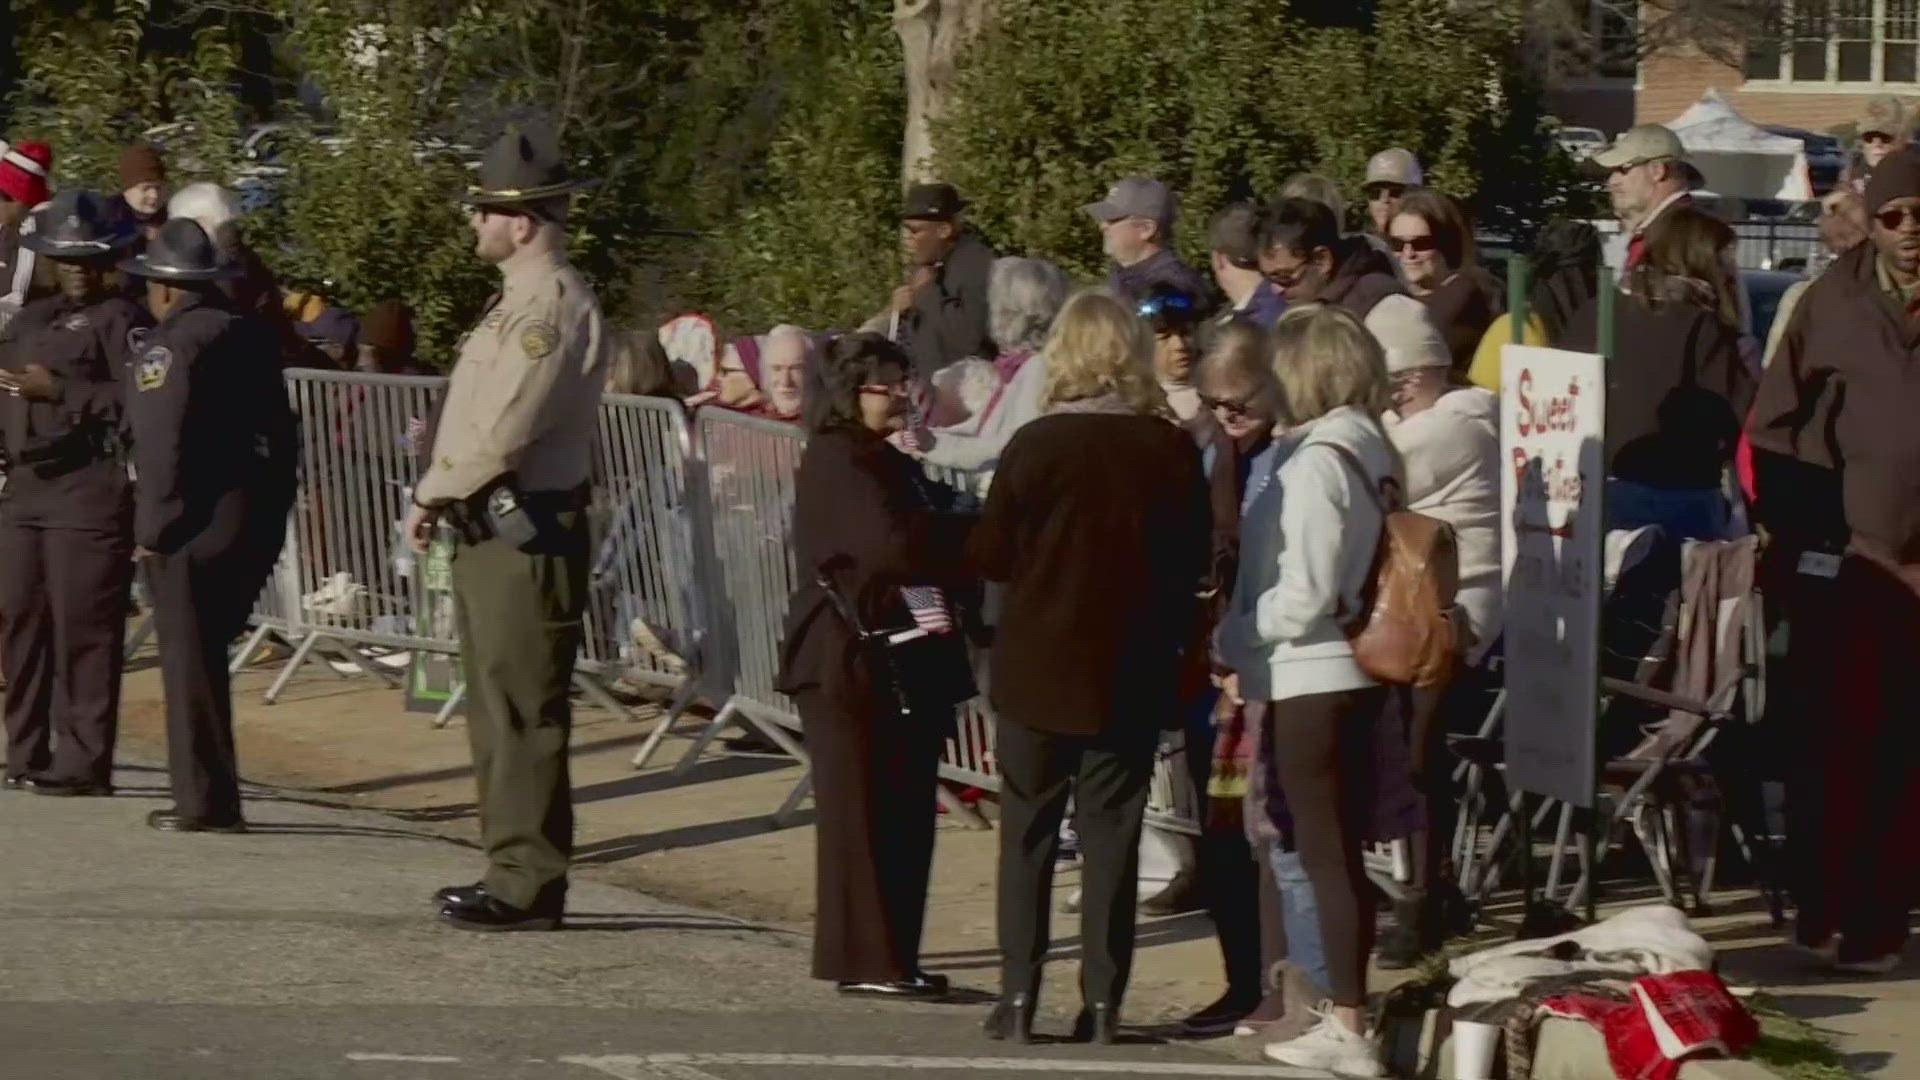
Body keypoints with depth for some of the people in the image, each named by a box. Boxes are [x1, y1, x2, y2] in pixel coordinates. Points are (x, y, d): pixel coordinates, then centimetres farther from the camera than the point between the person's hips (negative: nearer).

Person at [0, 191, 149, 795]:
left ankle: (83, 764, -5)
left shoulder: (120, 319, -2)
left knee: (82, 629, -8)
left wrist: (60, 391, -16)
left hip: (89, 491, -7)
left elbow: (138, 401, -14)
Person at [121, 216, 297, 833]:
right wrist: (274, 515, 18)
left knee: (190, 659, 0)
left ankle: (205, 800, -1)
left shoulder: (172, 345, -11)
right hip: (257, 515, 7)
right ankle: (209, 796, 18)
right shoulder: (251, 336, 12)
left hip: (195, 522, -7)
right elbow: (282, 433, 14)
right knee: (206, 654, 16)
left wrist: (153, 527, -11)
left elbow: (163, 446, -17)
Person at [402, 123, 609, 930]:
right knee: (499, 711, 15)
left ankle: (528, 885, -7)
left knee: (523, 712, -8)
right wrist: (443, 499, 8)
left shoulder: (554, 306, -16)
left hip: (526, 536, -11)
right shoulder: (519, 301, 17)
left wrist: (431, 495, -11)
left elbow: (503, 431, -23)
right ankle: (514, 870, 22)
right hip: (494, 530, 11)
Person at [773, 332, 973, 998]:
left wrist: (950, 546, -8)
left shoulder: (889, 465, 20)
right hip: (853, 664, -9)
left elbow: (926, 547, 13)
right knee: (864, 813, -5)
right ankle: (867, 962, -3)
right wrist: (975, 537, -10)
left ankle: (893, 958, 14)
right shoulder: (837, 463, -11)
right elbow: (894, 546, -23)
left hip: (905, 664, 9)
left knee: (905, 815, 9)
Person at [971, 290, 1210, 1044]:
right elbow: (1193, 565, 2)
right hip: (1132, 673, 2)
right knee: (1111, 839, 7)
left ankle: (1018, 998, 6)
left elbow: (990, 557, -7)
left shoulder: (1037, 445, -13)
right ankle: (1102, 1003, 6)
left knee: (1027, 837, 8)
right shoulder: (1172, 452, -6)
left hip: (1039, 669, -2)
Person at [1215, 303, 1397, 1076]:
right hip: (1355, 672, 9)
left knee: (1323, 853, -4)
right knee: (1340, 851, 14)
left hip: (1310, 679, -9)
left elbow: (1305, 592, -21)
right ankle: (1345, 1012, 20)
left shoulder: (1314, 462, -17)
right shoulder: (1368, 451, 9)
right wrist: (1253, 653, 13)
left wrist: (1232, 639, -7)